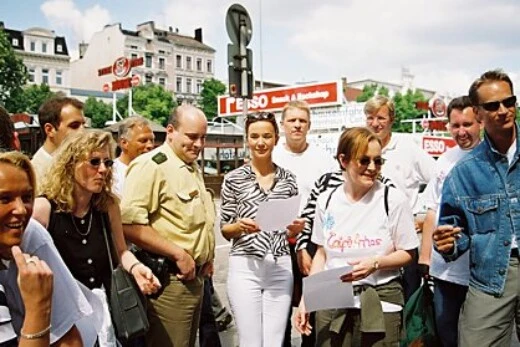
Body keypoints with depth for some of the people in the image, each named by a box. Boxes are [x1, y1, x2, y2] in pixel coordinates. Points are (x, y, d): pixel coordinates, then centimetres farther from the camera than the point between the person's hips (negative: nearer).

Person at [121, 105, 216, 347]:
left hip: (195, 277, 9)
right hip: (170, 279, -9)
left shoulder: (193, 168, 14)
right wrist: (179, 255, -21)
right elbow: (130, 224, -26)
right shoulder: (151, 165, -16)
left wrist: (206, 258, 14)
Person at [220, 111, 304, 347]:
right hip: (245, 267, -2)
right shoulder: (233, 179, -1)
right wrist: (239, 226, -18)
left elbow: (289, 233, 13)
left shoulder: (288, 179, 7)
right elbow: (224, 229, 2)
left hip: (280, 268, 3)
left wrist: (296, 229, -9)